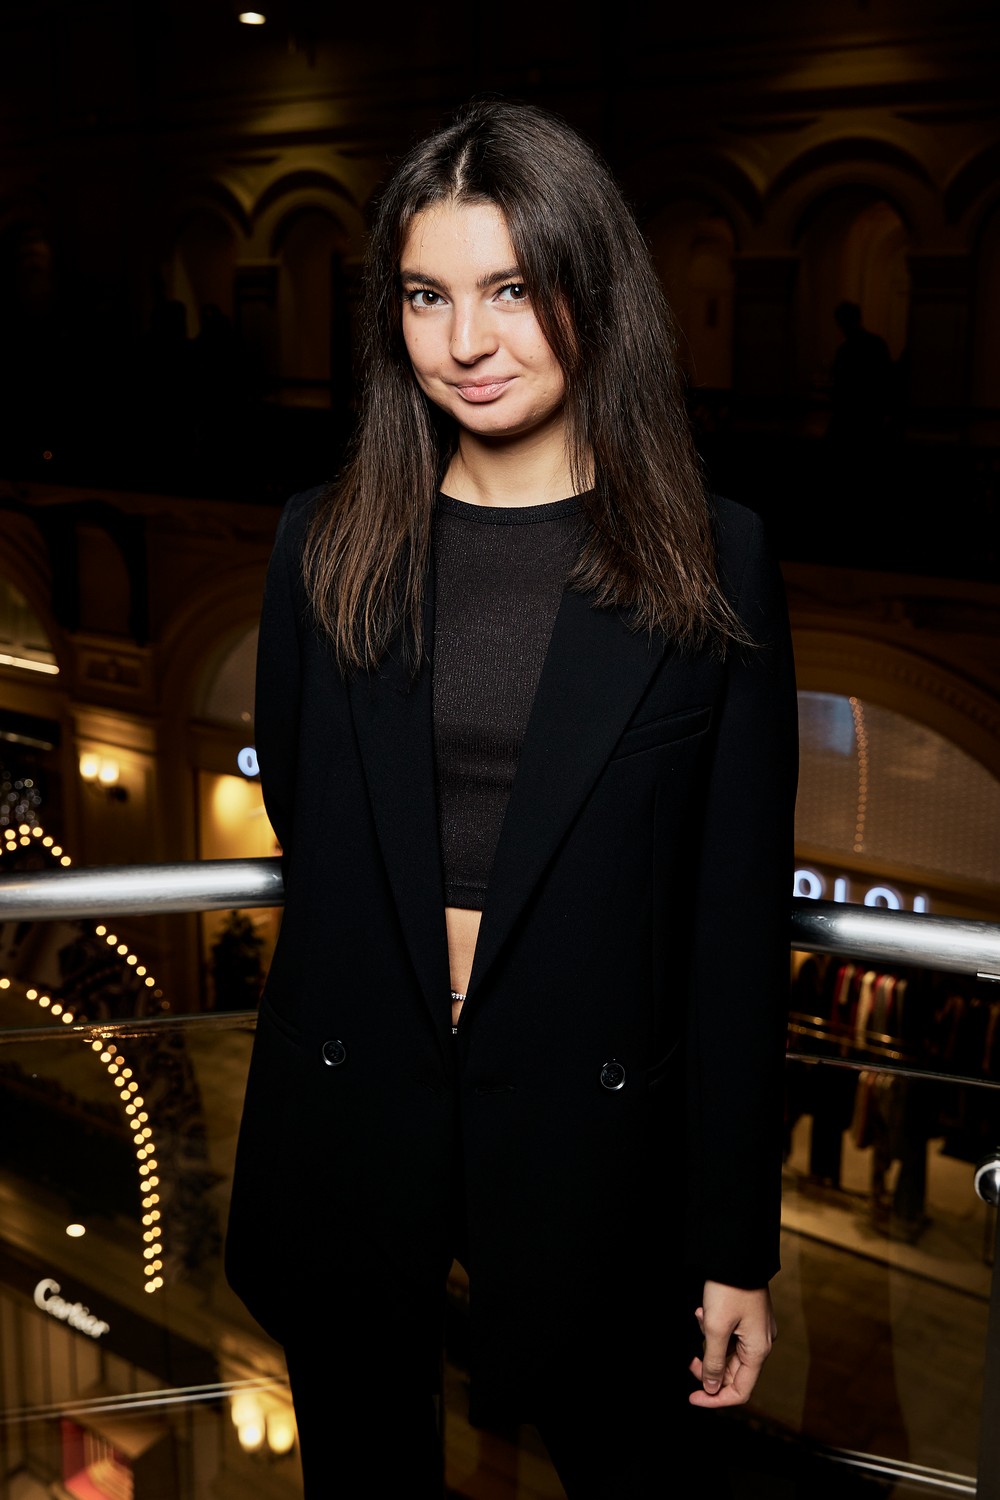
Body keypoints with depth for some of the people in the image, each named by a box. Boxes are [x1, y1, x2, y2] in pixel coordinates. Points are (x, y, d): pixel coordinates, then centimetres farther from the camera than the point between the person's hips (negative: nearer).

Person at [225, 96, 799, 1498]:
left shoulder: (716, 564, -7)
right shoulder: (327, 543, -1)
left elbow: (740, 920, -7)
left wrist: (736, 1242, -5)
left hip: (591, 1121, -1)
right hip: (353, 1117, 2)